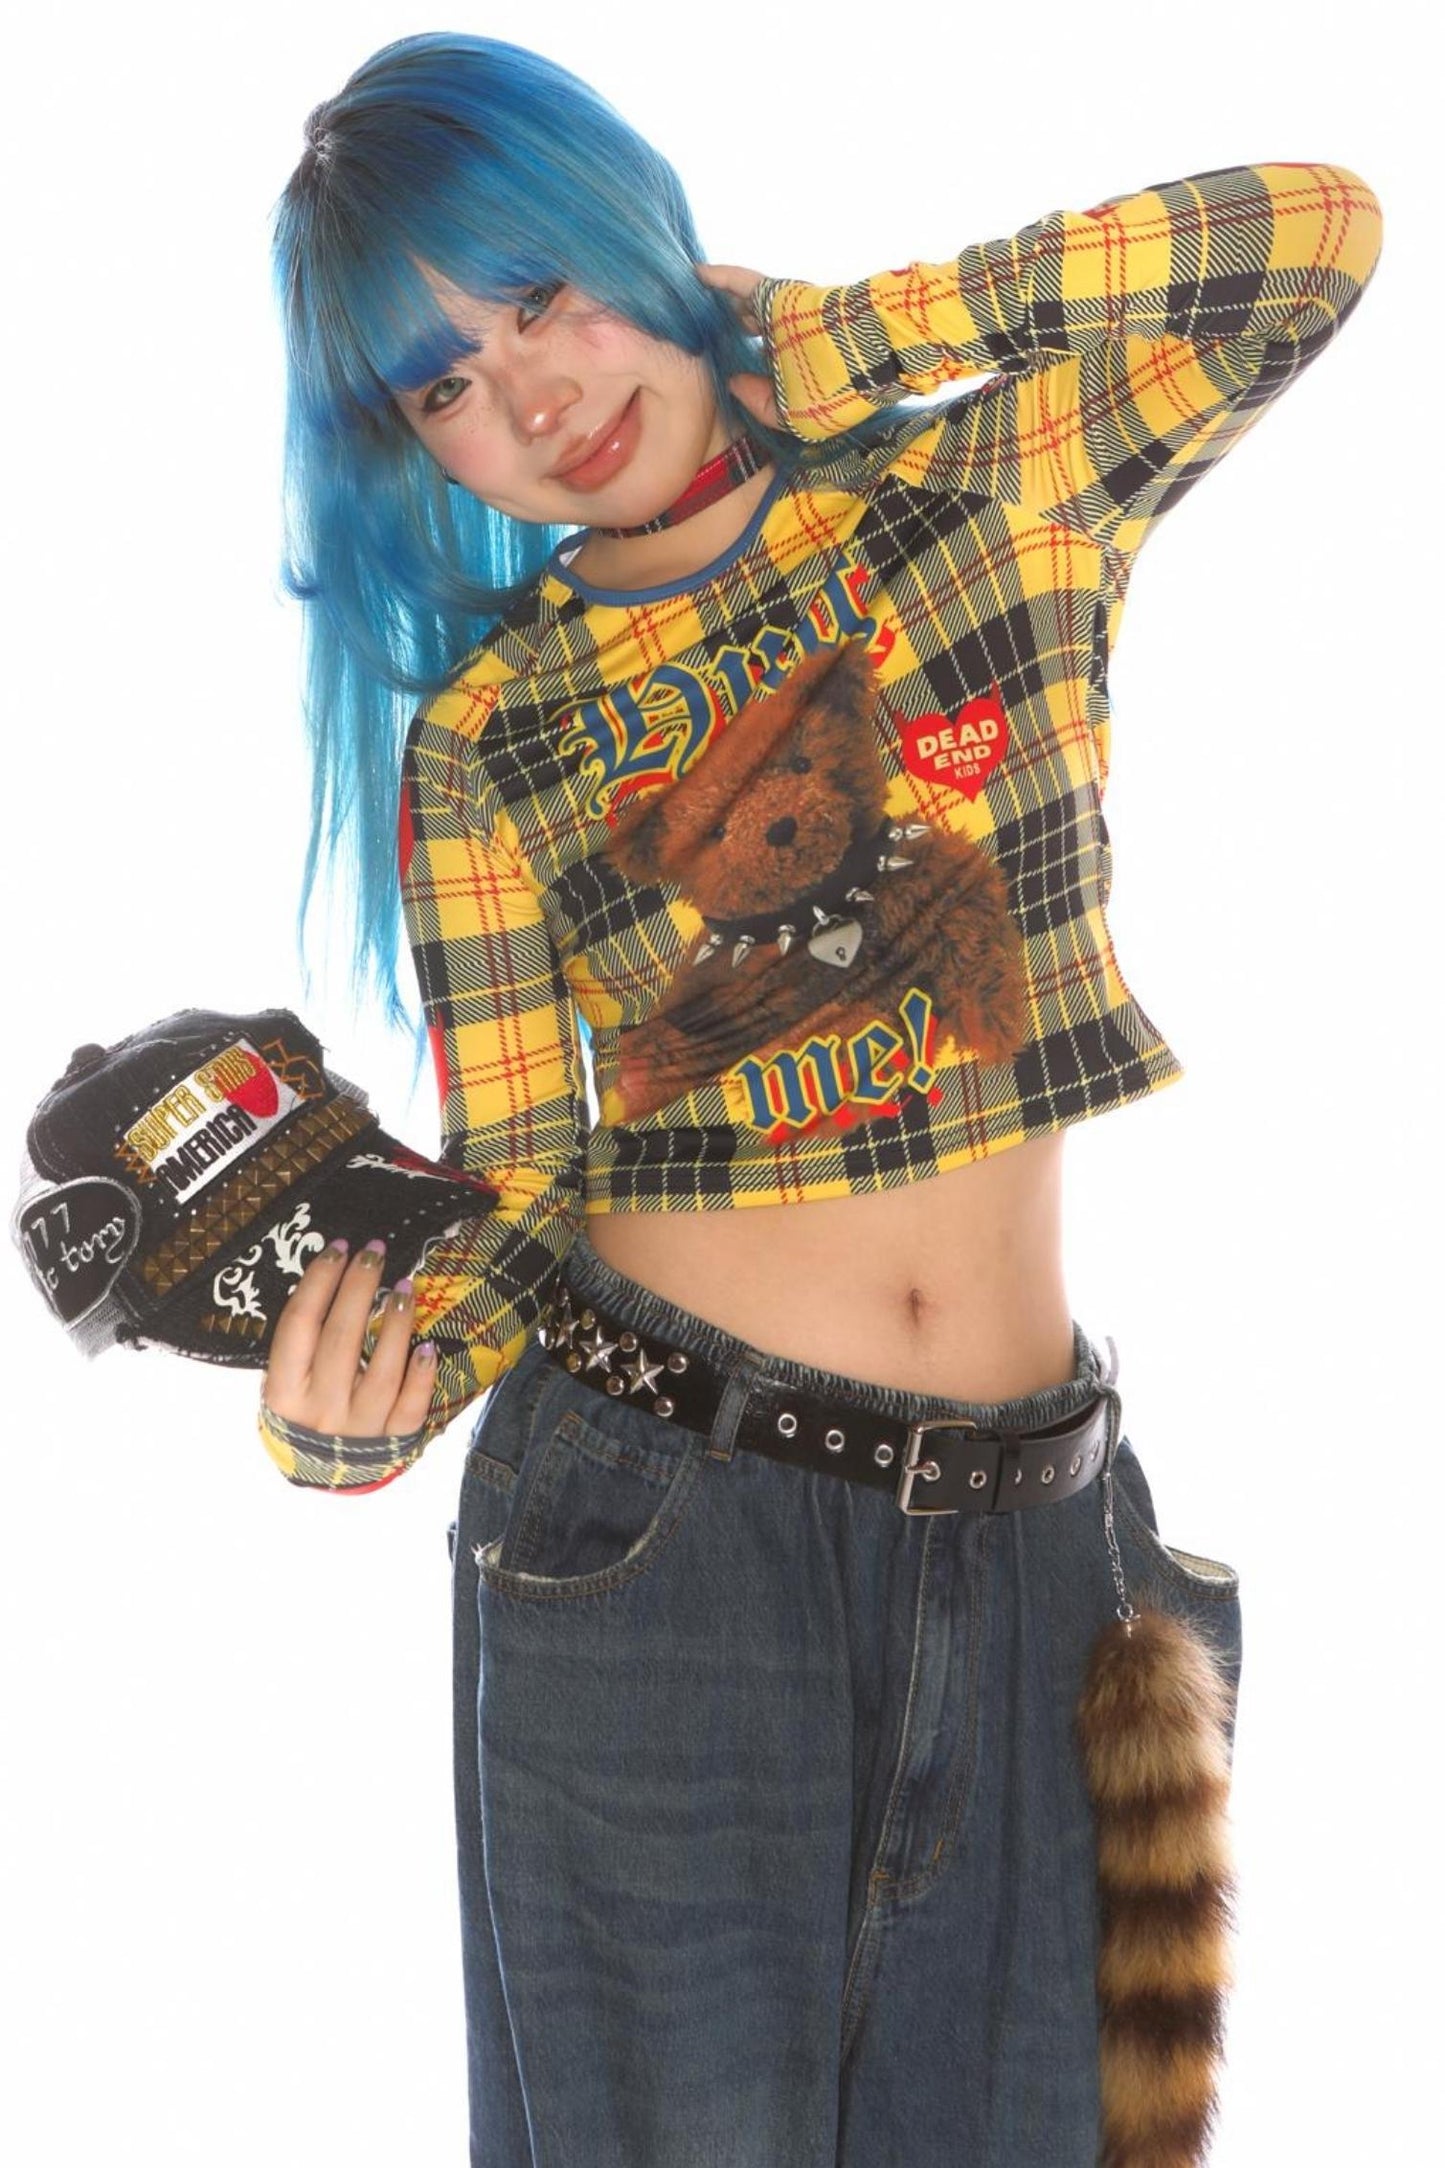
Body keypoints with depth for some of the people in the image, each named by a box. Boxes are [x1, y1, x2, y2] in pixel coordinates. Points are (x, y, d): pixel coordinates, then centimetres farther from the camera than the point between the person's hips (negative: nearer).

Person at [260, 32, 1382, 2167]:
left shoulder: (1001, 491, 4)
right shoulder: (481, 744, 2)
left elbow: (1318, 230, -7)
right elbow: (521, 1181, 0)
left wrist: (826, 338, -3)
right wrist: (365, 1402, -21)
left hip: (1024, 1513, 1)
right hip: (658, 1505, -1)